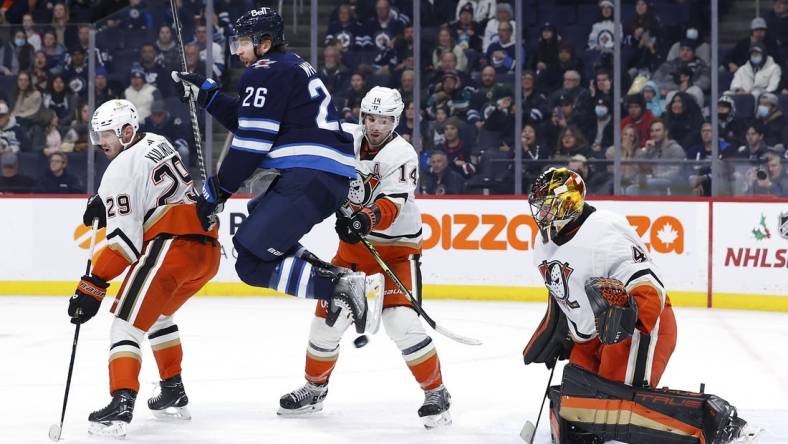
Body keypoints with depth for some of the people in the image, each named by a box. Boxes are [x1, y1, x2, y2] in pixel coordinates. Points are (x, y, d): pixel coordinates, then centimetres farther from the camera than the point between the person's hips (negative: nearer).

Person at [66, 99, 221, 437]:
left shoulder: (121, 169, -6)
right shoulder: (158, 144, 19)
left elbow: (123, 240, -14)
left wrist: (92, 286, -14)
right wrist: (105, 202, 28)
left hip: (172, 245, -9)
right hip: (208, 247, 9)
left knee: (130, 318, -13)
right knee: (157, 313, 30)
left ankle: (122, 404, -31)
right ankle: (173, 391, 31)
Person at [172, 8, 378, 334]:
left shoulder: (265, 72, -4)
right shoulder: (289, 66, 26)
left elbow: (252, 142, -10)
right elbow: (247, 122, 32)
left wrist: (216, 191, -4)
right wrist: (205, 93, 31)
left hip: (310, 176, -10)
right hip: (334, 179, 10)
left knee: (252, 264, -9)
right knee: (257, 220, 31)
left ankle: (340, 287, -21)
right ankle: (334, 277, 13)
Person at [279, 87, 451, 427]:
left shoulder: (402, 155, -19)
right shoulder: (347, 137, -4)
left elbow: (391, 204, -30)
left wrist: (368, 219, -50)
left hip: (396, 248, -5)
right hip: (353, 246, 5)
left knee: (402, 322, -19)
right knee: (328, 316, 7)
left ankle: (436, 394, -8)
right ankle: (315, 387, 28)